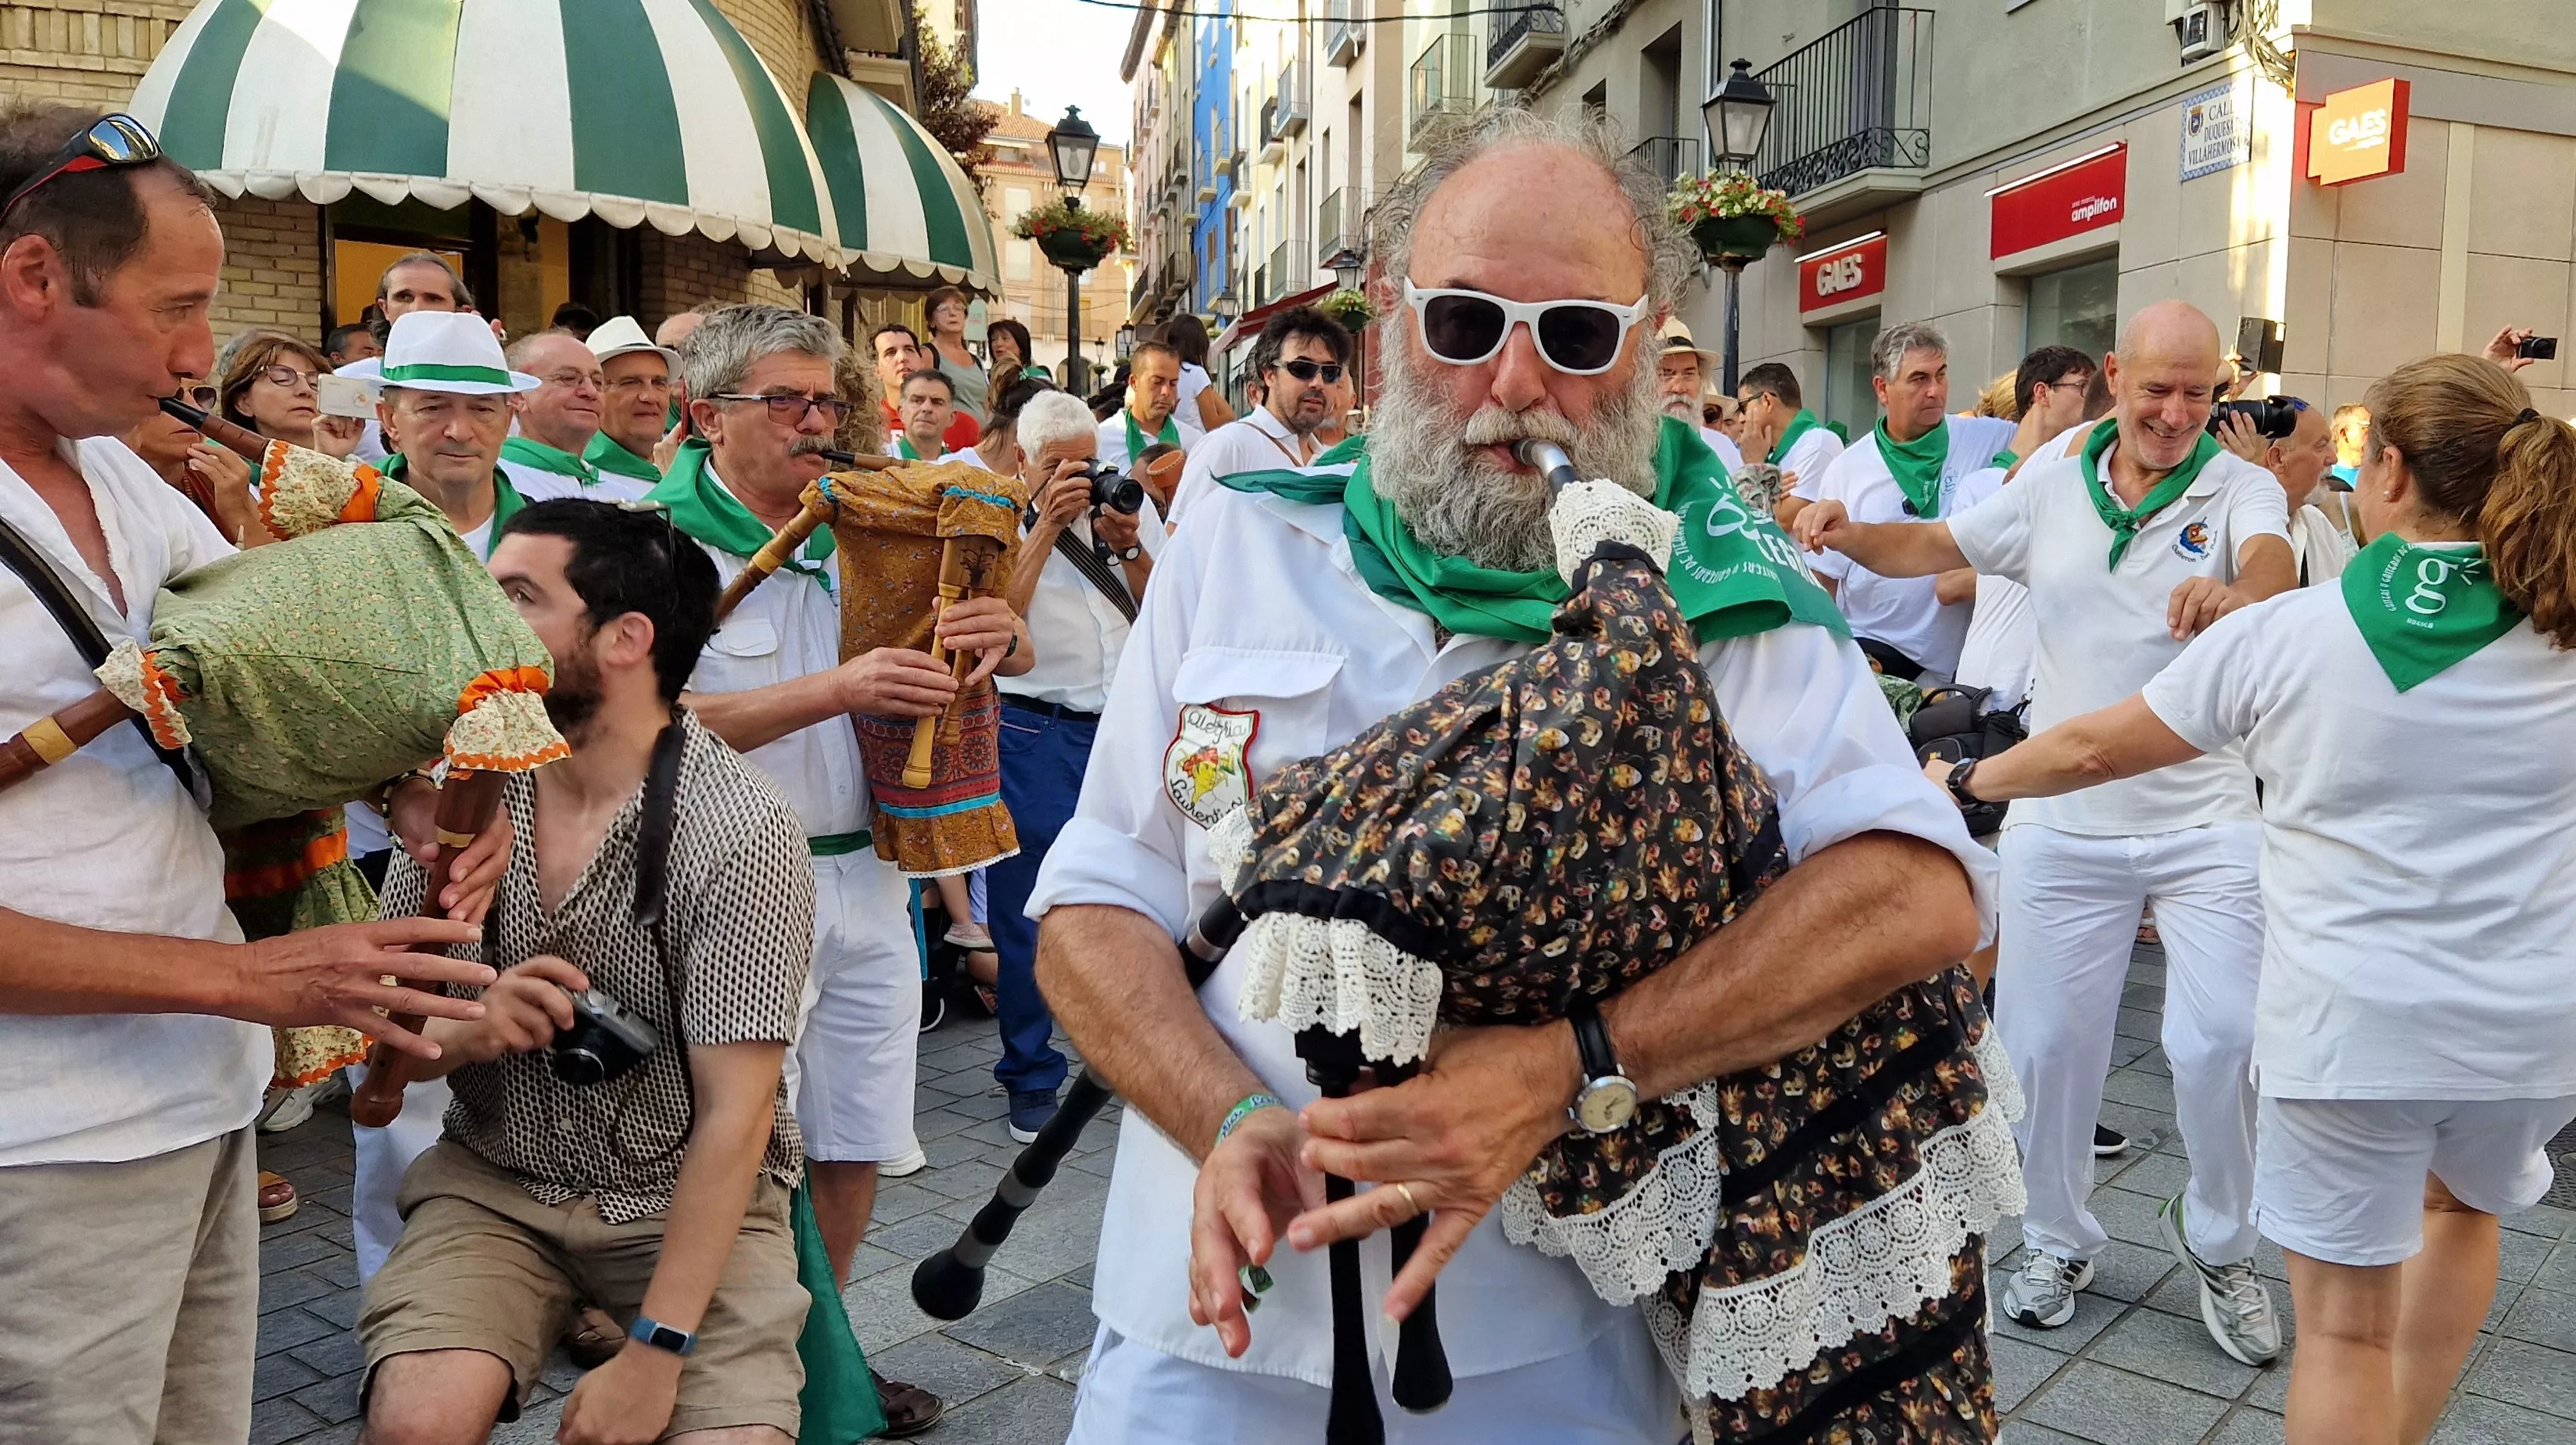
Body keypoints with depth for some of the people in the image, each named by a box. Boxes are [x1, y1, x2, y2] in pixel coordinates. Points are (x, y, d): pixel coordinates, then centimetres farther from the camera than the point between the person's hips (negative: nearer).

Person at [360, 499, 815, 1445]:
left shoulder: (742, 834, -20)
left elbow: (734, 1118, -19)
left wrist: (654, 1355, -21)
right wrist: (466, 1034, -19)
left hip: (690, 1199, -2)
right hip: (496, 1184, 3)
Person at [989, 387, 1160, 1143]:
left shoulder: (1131, 505, 11)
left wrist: (1128, 547, -7)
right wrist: (1048, 525, -16)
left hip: (1130, 726, 3)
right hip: (1036, 733, -3)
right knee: (1028, 912, 4)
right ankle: (1031, 1077, 19)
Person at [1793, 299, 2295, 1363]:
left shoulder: (2240, 487, -4)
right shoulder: (2053, 485, 5)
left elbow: (2274, 563, -25)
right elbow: (1935, 548, 9)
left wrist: (2237, 594, -50)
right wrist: (1844, 532, -12)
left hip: (2205, 821, -2)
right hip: (2061, 820, 2)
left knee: (2225, 1038, -5)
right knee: (2046, 1040, 7)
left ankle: (2218, 1241, 23)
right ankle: (2057, 1241, 29)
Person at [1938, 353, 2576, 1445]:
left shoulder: (2287, 633, -10)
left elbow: (2097, 748, -3)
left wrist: (1971, 780, 14)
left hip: (2353, 1018, -4)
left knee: (2343, 1320, 8)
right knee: (2463, 1204, 32)